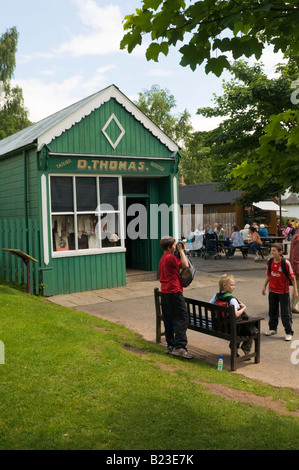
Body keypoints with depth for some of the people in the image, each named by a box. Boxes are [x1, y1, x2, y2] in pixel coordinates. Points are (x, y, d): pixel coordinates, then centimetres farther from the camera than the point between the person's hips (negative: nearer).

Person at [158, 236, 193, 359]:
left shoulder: (163, 258, 16)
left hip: (164, 292, 10)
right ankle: (179, 347, -12)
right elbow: (185, 265, -16)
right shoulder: (171, 257, -14)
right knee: (182, 318, -8)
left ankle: (170, 345, 18)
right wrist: (181, 250, -7)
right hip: (174, 291, -10)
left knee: (168, 319, 12)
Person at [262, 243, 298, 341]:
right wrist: (264, 286, 16)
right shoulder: (269, 262, -2)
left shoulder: (286, 262, -17)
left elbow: (292, 277, -11)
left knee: (285, 313, 2)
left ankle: (289, 332, 14)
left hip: (283, 291, -5)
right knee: (272, 310, 16)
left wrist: (295, 290, -9)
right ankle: (272, 328, 33)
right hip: (272, 290, 5)